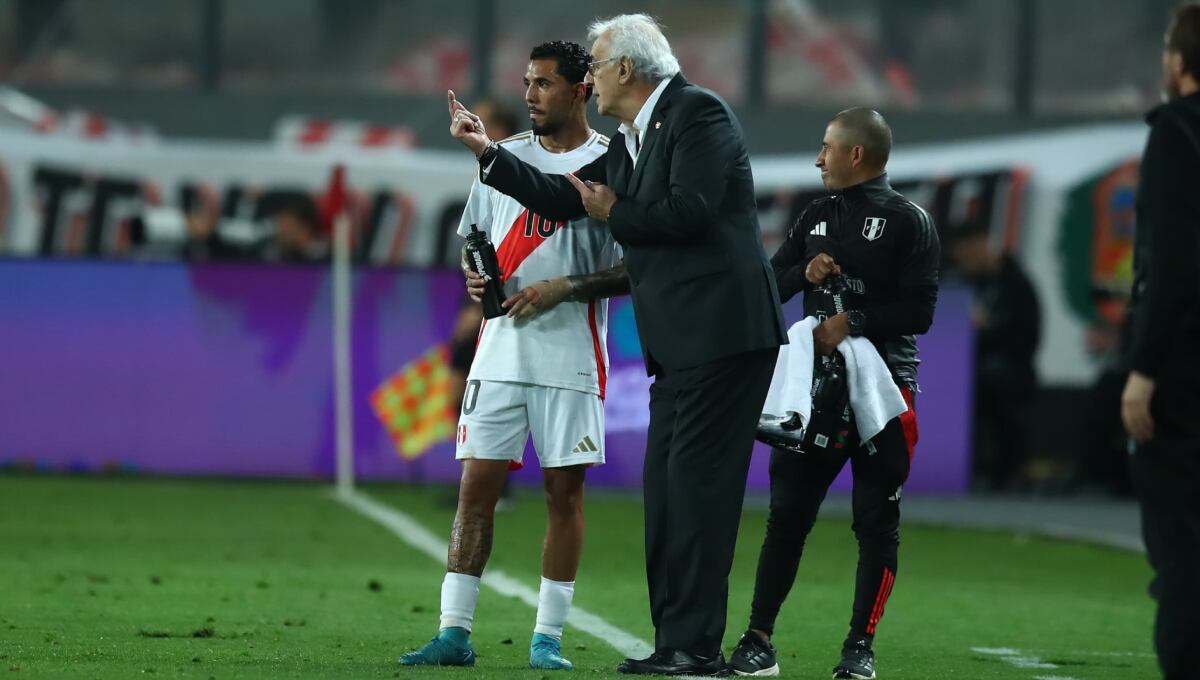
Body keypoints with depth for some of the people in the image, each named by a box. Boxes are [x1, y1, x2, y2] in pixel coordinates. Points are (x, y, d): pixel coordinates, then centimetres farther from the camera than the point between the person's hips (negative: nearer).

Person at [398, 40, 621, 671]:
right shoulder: (505, 155, 11)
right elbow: (473, 239, 21)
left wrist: (559, 289, -16)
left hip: (571, 353, -4)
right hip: (500, 351, 4)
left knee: (564, 492, 1)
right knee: (476, 487, 0)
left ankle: (548, 638, 7)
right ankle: (454, 632, 2)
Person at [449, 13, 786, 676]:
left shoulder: (698, 113, -9)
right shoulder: (628, 143, 19)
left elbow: (691, 210, -20)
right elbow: (565, 198, 20)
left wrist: (615, 214, -5)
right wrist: (489, 152, 16)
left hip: (721, 333, -10)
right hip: (678, 344, 10)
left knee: (695, 482, -11)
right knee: (666, 489, 9)